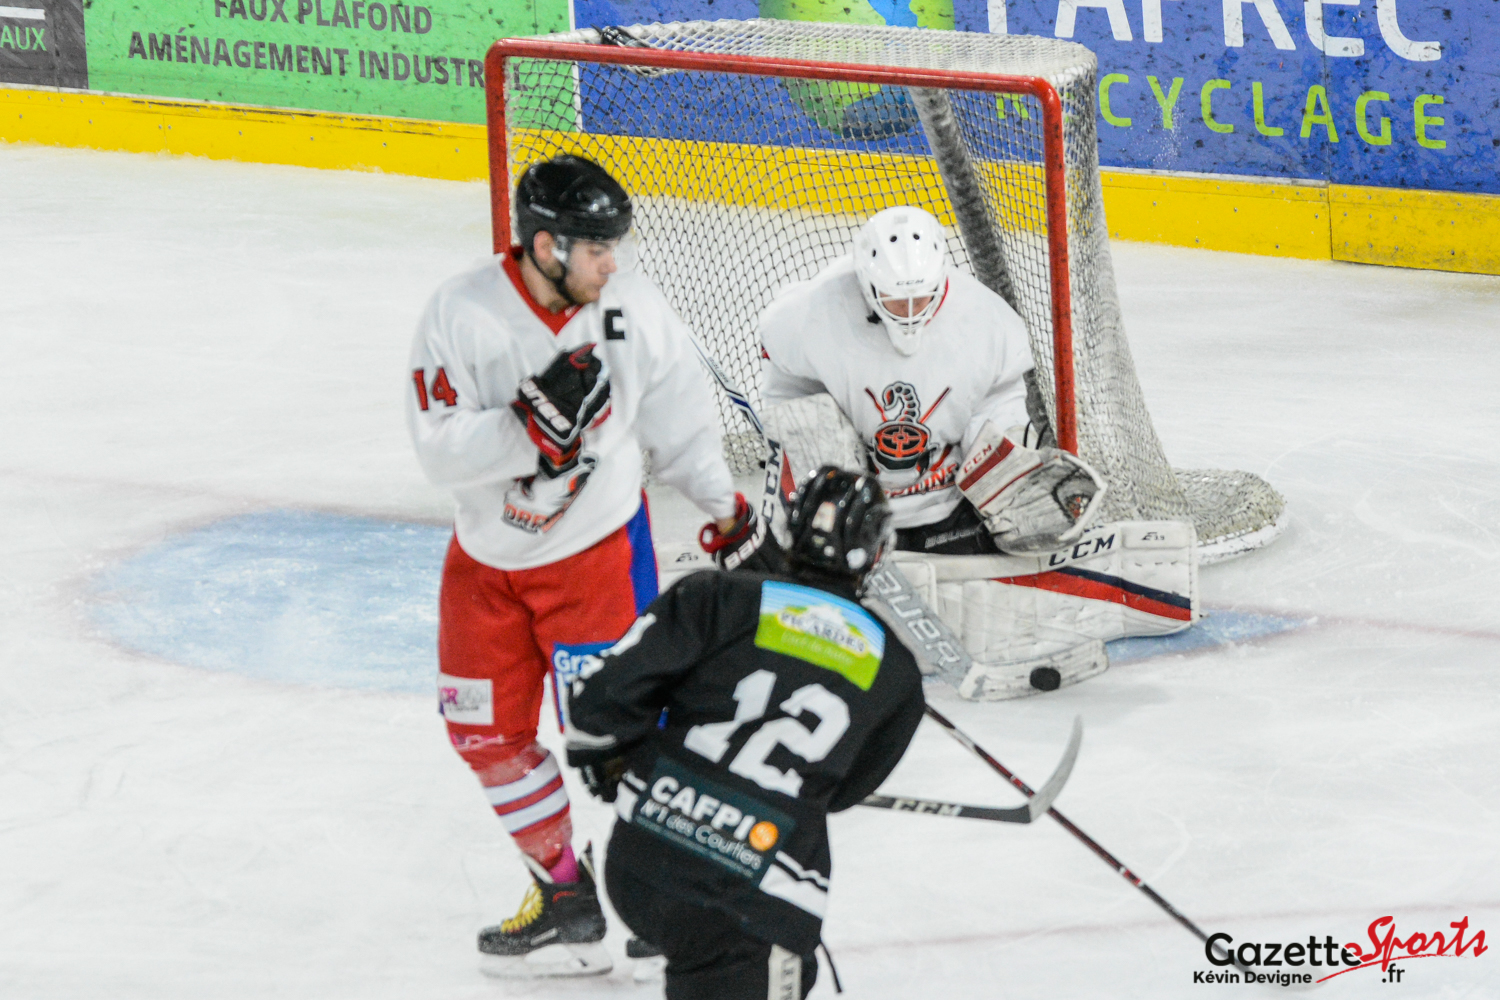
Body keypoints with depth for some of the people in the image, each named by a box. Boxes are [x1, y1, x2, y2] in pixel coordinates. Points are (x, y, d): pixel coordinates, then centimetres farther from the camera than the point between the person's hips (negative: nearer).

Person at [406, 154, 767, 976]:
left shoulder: (635, 310, -13)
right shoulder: (462, 315, -19)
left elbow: (677, 414, 4)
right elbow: (440, 451, -24)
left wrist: (726, 507, 4)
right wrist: (532, 420, -37)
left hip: (597, 544, -2)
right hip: (488, 557, 2)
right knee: (487, 731, 8)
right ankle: (567, 885, 23)